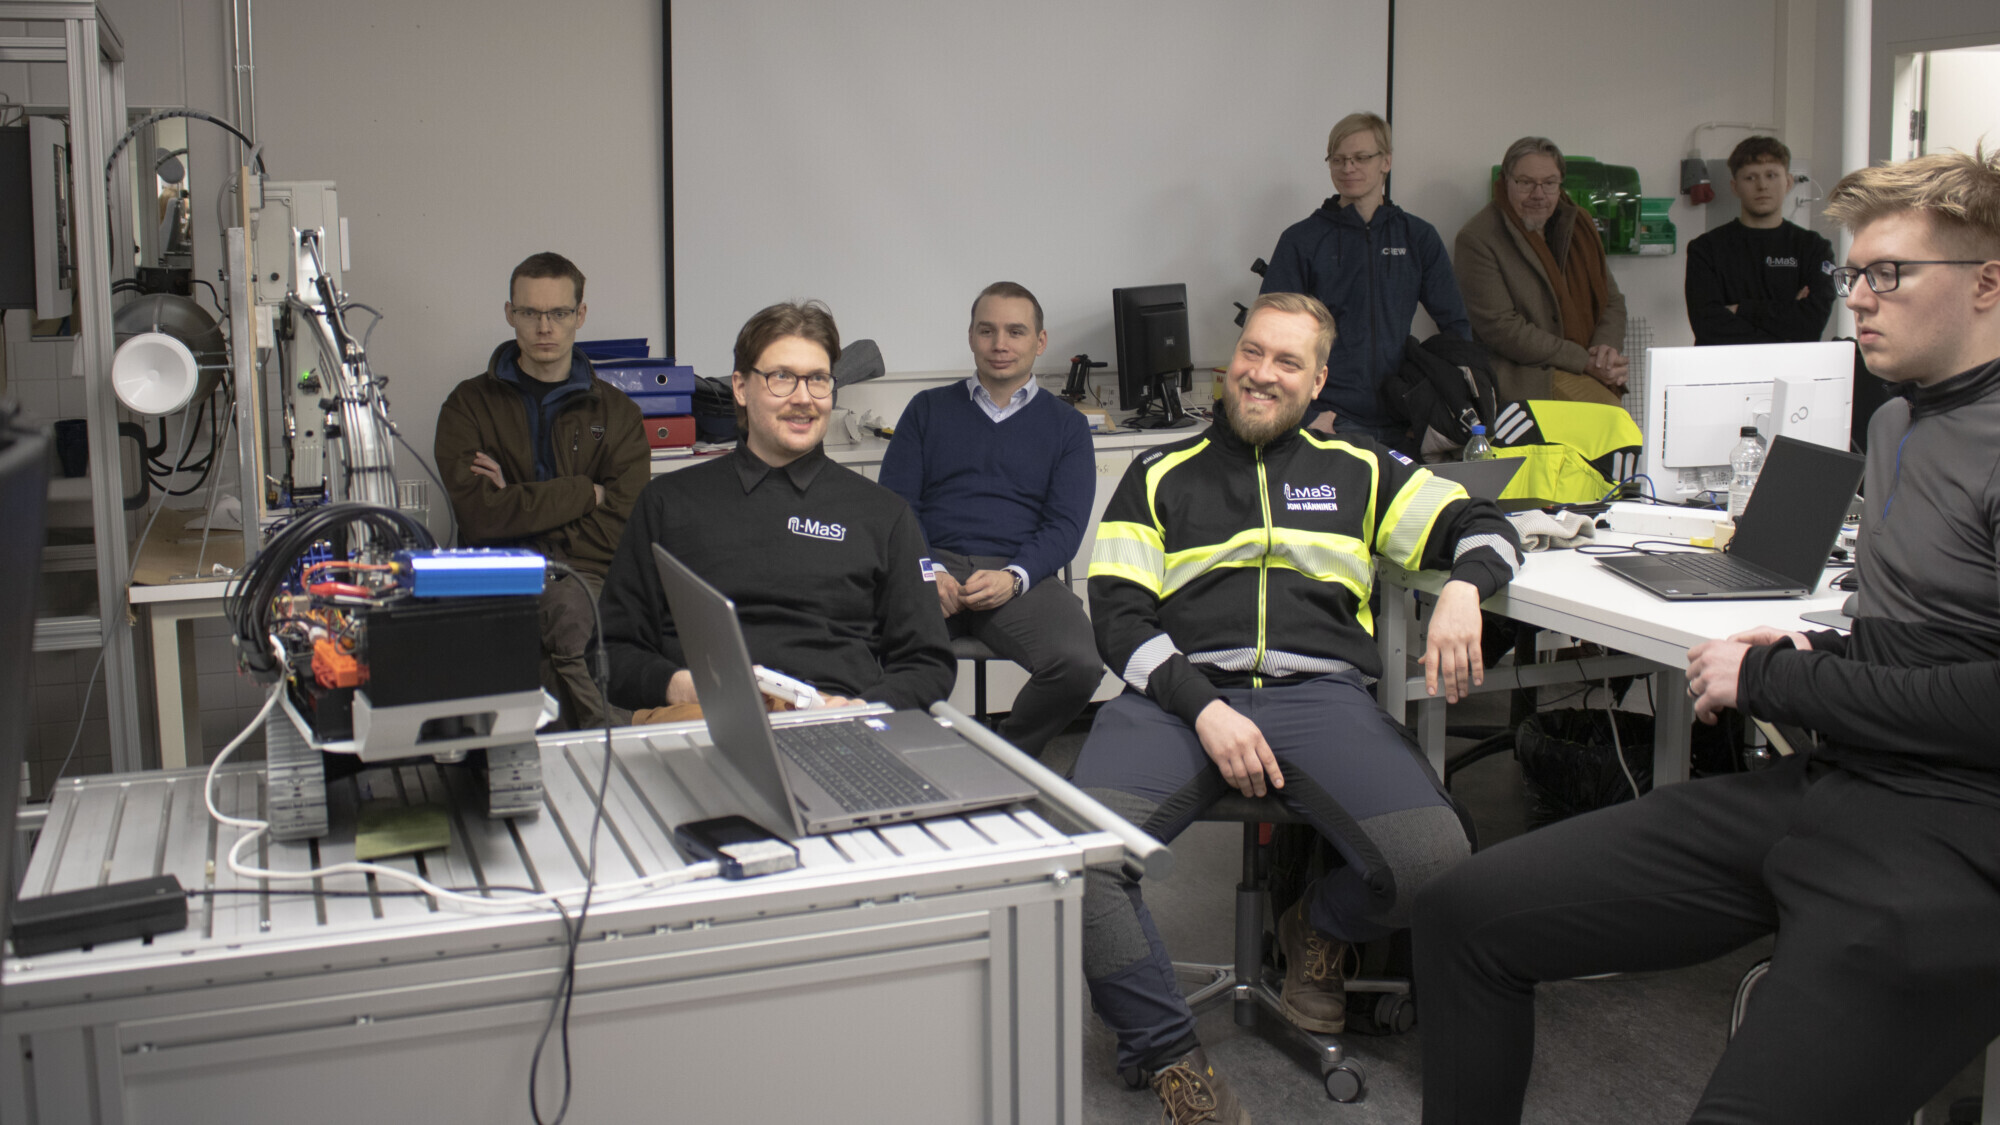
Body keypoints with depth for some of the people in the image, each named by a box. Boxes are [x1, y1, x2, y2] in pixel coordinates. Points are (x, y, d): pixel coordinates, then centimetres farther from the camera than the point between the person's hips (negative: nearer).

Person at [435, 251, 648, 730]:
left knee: (564, 601, -36)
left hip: (587, 577, 1)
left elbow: (623, 525, 1)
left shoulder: (616, 412, 17)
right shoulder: (469, 404, 14)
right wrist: (586, 493, -2)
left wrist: (519, 505, -5)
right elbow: (479, 515, -4)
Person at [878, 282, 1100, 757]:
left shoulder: (1065, 424, 18)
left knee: (1079, 664, -31)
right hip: (935, 567, 0)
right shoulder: (928, 409, 20)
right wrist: (927, 571, -10)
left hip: (1020, 576, 0)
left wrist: (1013, 577, -14)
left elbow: (1065, 524, 6)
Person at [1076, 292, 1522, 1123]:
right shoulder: (1159, 476, 18)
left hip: (1319, 690, 1)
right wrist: (1205, 710, -10)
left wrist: (1462, 590, -5)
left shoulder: (1356, 471, 23)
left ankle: (1318, 931, 12)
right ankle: (1168, 1053, -7)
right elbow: (1118, 616, 7)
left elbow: (1481, 526, 21)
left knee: (1435, 861, -25)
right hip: (1179, 692, -1)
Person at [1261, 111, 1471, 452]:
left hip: (1401, 423, 3)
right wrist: (1305, 415, -11)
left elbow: (1456, 327, 15)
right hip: (1330, 420, -3)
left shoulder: (1418, 237, 12)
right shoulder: (1301, 241, 4)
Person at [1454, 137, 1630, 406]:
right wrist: (1584, 361, -14)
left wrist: (1607, 347, -4)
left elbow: (1612, 301, 21)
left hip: (1592, 374, 6)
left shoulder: (1578, 225, 16)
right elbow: (1500, 328, -13)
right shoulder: (1476, 239, -6)